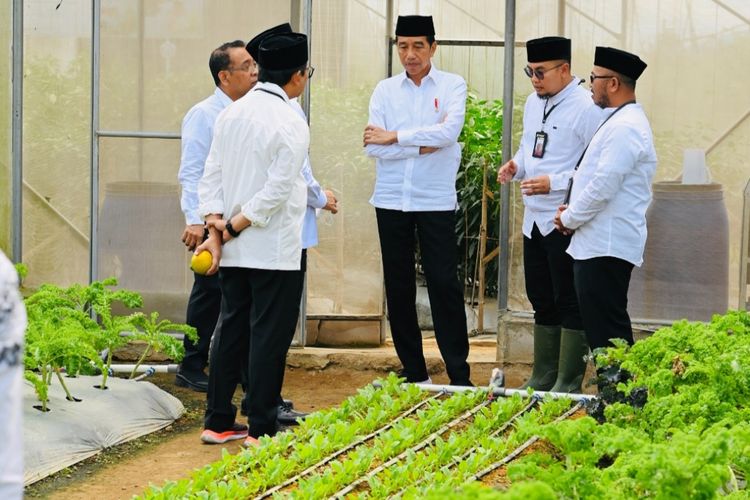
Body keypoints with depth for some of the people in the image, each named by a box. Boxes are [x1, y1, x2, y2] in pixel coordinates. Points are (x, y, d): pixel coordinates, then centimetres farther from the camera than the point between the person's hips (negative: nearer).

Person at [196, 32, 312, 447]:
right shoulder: (291, 125, -14)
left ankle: (218, 423, 17)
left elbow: (211, 176, 5)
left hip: (234, 251, 7)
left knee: (232, 331, 13)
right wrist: (230, 229, -9)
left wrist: (216, 230, 1)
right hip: (275, 252, -7)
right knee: (269, 336, 0)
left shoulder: (231, 114, 7)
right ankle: (261, 429, 3)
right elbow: (275, 191, -17)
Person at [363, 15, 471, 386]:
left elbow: (449, 132, -17)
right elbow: (373, 146, -5)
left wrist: (395, 138, -13)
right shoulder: (385, 90, 6)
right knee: (398, 287, 7)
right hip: (392, 200, 3)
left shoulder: (452, 86, 0)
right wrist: (423, 145, -12)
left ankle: (460, 377, 0)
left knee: (444, 285, -4)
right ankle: (414, 373, 17)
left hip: (436, 201, -3)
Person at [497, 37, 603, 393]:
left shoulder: (586, 107, -14)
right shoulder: (534, 102, 12)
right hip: (535, 218, 8)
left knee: (569, 304, -1)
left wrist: (553, 183, -22)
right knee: (542, 302, 16)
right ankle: (542, 379, 25)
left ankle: (568, 384, 6)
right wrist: (515, 166, 3)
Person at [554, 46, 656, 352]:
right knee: (599, 327, 12)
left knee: (607, 329, -10)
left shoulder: (624, 128, -15)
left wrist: (569, 218, -7)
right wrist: (573, 212, 11)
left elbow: (603, 187, -20)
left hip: (606, 248, -10)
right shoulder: (618, 122, 19)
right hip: (597, 245, 10)